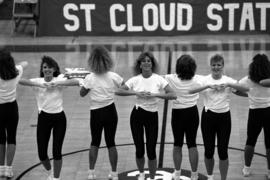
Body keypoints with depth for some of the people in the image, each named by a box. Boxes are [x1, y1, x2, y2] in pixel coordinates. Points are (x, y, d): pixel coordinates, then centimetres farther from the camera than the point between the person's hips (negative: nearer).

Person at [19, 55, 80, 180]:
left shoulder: (59, 80, -6)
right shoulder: (37, 81, -6)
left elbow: (77, 82, -22)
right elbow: (20, 81, -23)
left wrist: (57, 83, -29)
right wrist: (38, 84, -32)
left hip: (59, 118, -1)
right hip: (44, 118, 1)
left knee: (57, 151, -3)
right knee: (42, 153, 3)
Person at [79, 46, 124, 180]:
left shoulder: (90, 78, -13)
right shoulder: (113, 76, -10)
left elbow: (82, 93, -2)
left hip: (96, 113, -1)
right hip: (110, 112, 1)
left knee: (95, 142, 14)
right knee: (111, 142, 10)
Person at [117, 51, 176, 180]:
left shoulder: (158, 79, -8)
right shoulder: (135, 79, -4)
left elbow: (173, 95, -15)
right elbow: (119, 91, -9)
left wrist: (155, 94, -24)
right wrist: (135, 92, -20)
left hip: (152, 116, -1)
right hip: (137, 114, 1)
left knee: (151, 151, -3)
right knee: (139, 150, 8)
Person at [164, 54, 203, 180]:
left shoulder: (172, 79, -14)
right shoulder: (197, 79, -9)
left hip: (177, 113, -1)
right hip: (192, 112, 1)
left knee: (177, 144, 12)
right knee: (192, 144, 7)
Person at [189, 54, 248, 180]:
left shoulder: (228, 80, -1)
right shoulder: (205, 80, -3)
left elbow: (245, 89, -16)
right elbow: (190, 90, -21)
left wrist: (229, 85, -27)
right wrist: (208, 86, -30)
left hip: (224, 117, 0)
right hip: (208, 116, 0)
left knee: (223, 151, 1)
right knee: (208, 150, 8)